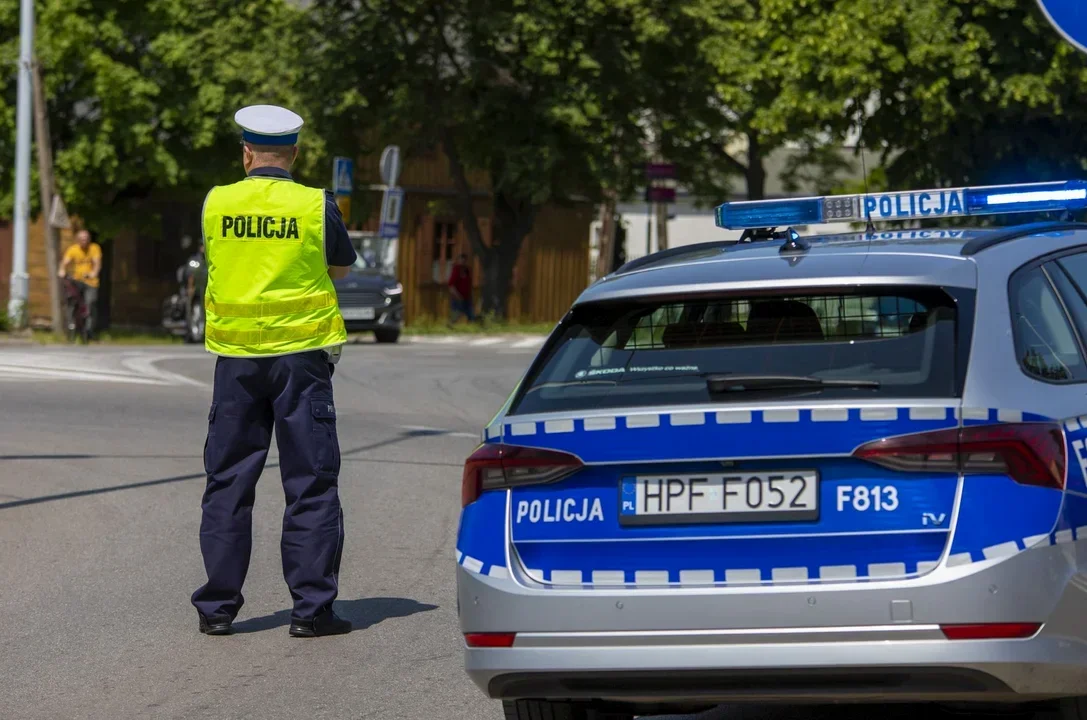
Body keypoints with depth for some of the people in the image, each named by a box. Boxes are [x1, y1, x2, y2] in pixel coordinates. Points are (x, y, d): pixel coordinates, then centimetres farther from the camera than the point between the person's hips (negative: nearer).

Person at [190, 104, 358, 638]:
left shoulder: (216, 204, 0)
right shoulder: (315, 206, -6)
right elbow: (342, 268, 8)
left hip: (236, 356, 2)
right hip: (300, 351, -2)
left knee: (227, 482, 10)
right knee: (311, 483, 3)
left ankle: (217, 606, 10)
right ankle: (311, 608, 0)